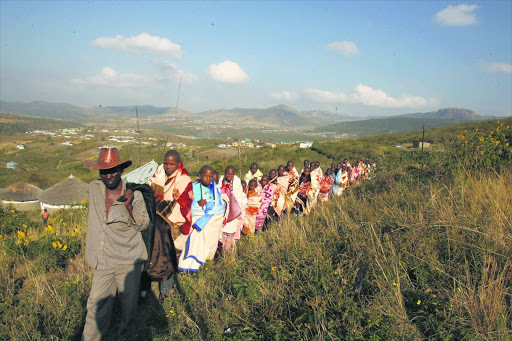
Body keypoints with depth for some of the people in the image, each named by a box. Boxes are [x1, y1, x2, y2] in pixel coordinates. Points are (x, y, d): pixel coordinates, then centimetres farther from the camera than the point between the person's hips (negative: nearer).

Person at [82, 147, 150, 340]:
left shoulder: (134, 195, -11)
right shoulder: (94, 188, -1)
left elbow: (143, 225, -8)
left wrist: (129, 206, -23)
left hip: (129, 261, -2)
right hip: (103, 262, 2)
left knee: (129, 301, 13)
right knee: (97, 304, 6)